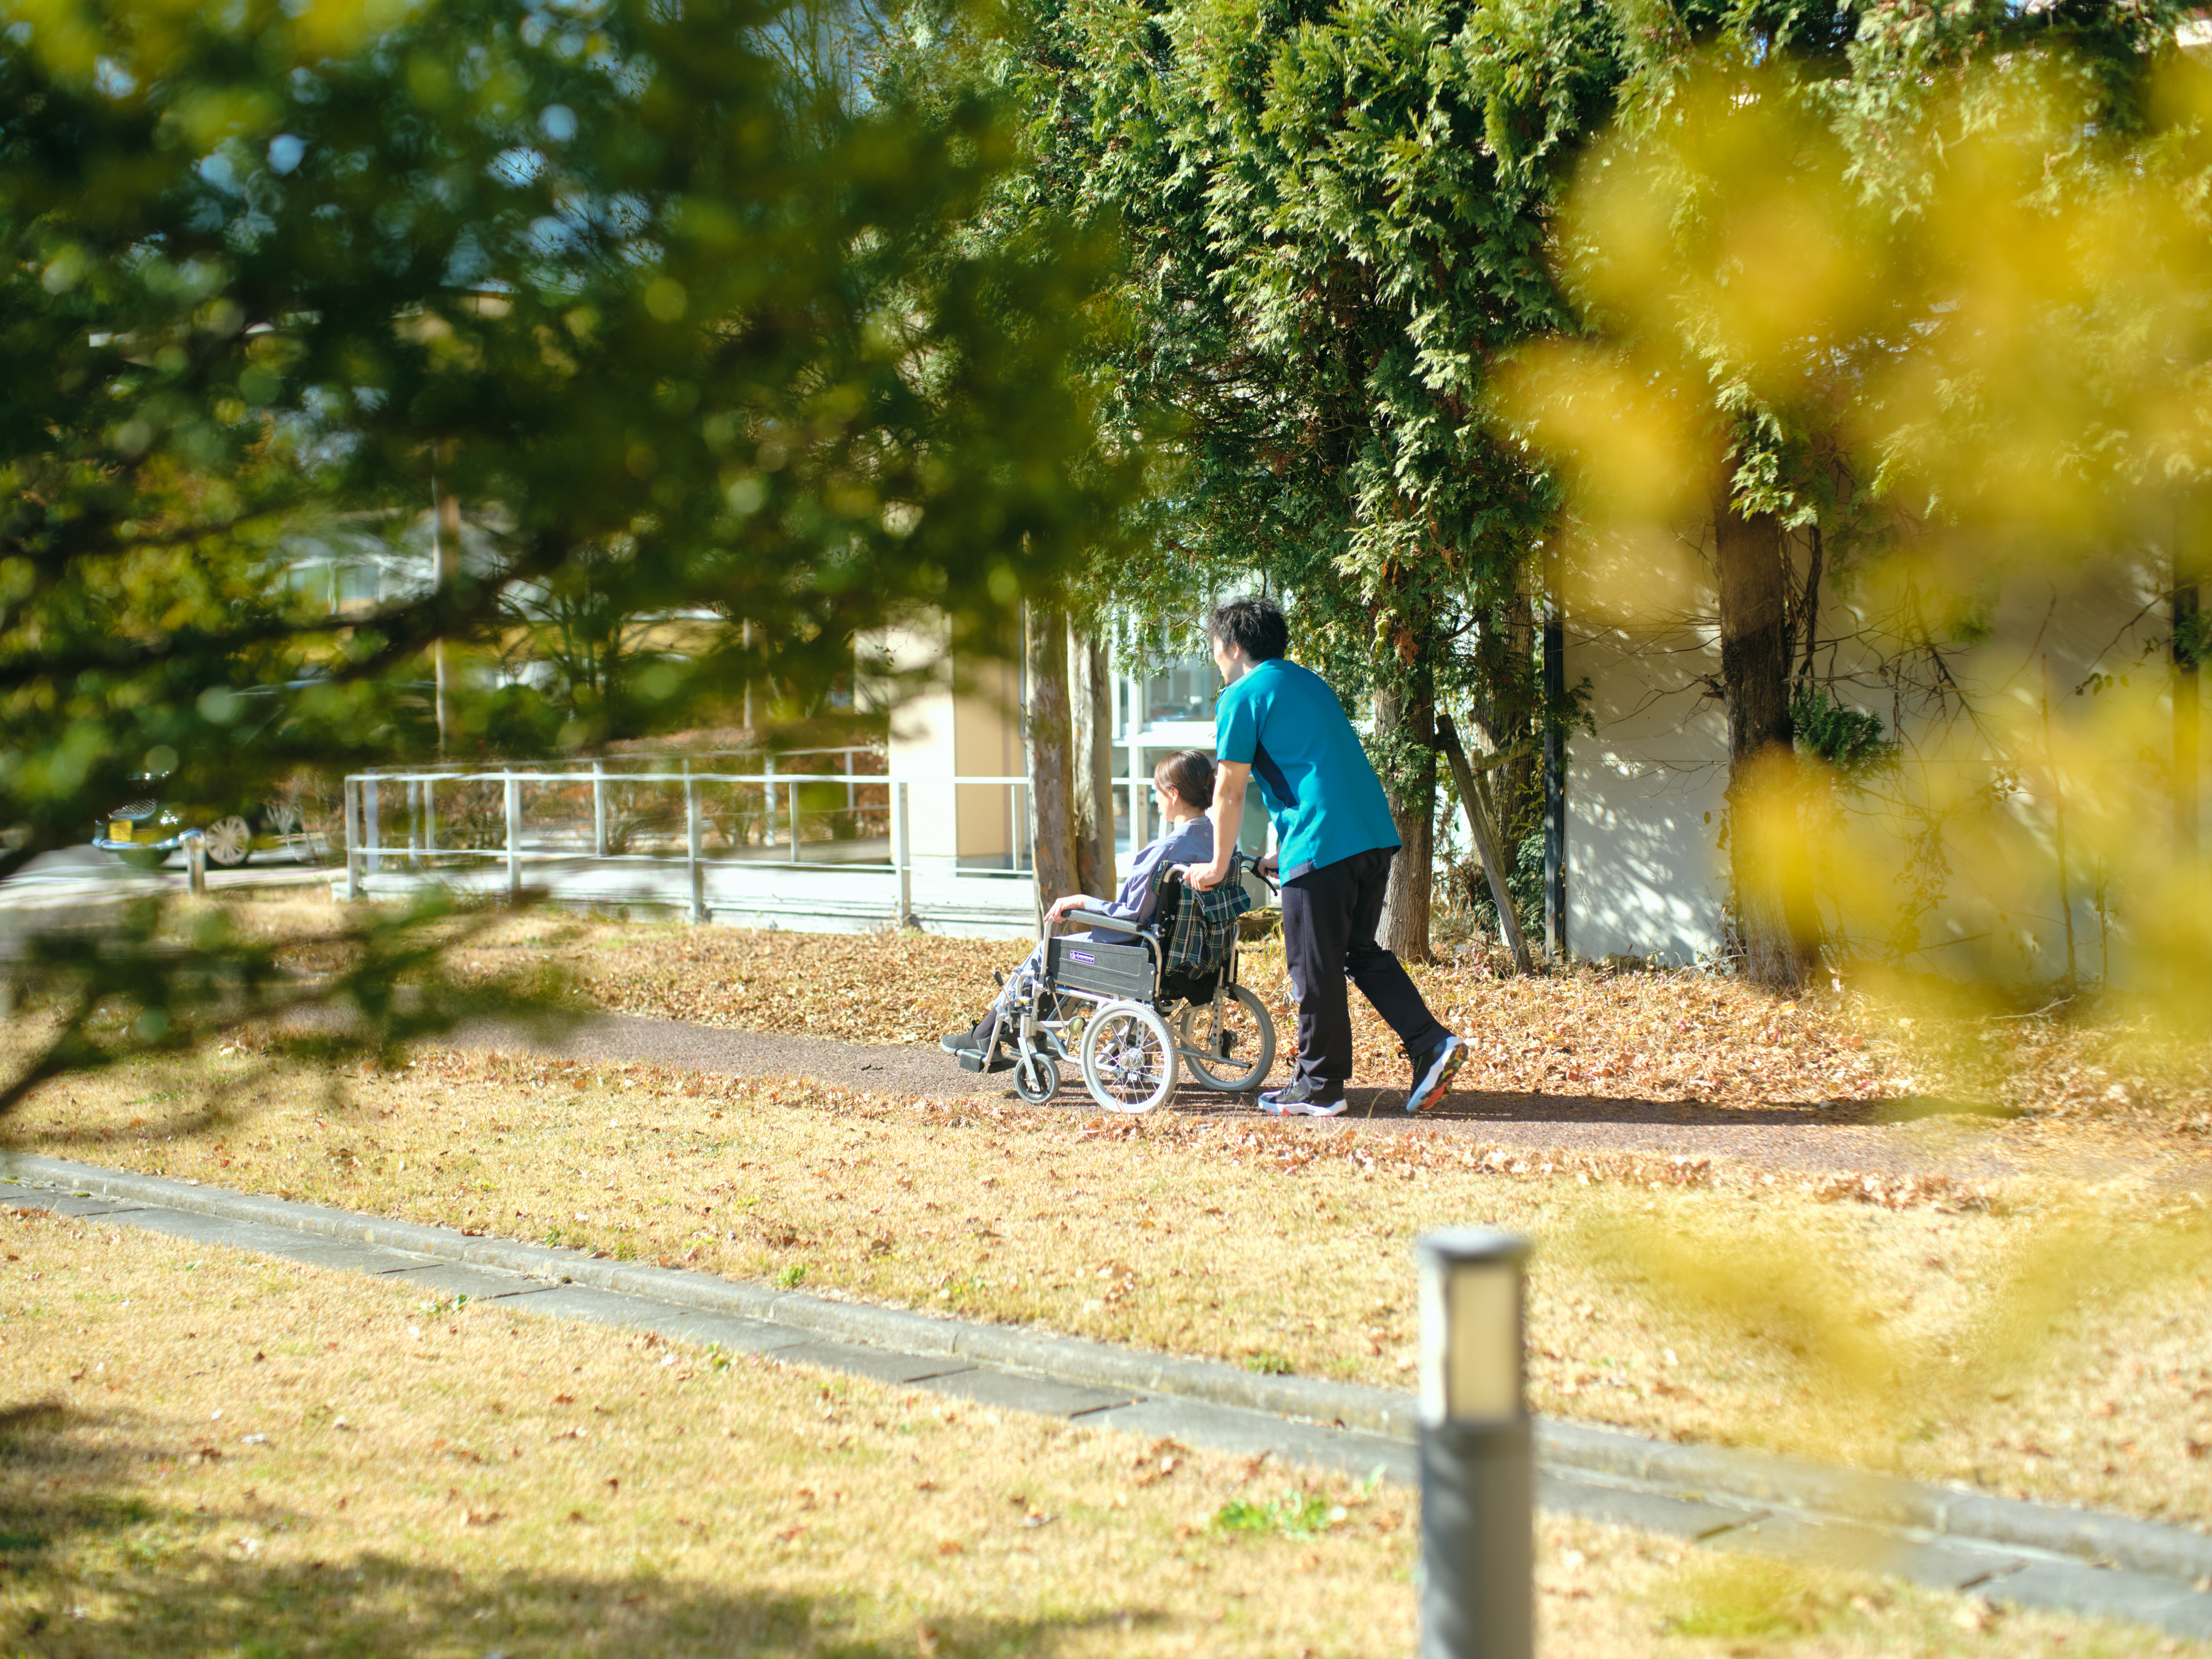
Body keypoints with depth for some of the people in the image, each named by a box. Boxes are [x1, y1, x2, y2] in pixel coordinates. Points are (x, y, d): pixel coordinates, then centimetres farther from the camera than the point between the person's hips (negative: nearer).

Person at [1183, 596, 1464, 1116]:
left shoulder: (1242, 697, -1)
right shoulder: (1311, 683, 24)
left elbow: (1230, 789, -3)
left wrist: (1218, 867, 7)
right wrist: (1277, 852, 37)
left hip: (1321, 845, -8)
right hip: (1375, 834, 8)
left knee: (1315, 968, 2)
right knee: (1362, 952, 19)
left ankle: (1319, 1087, 10)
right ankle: (1431, 1043, 5)